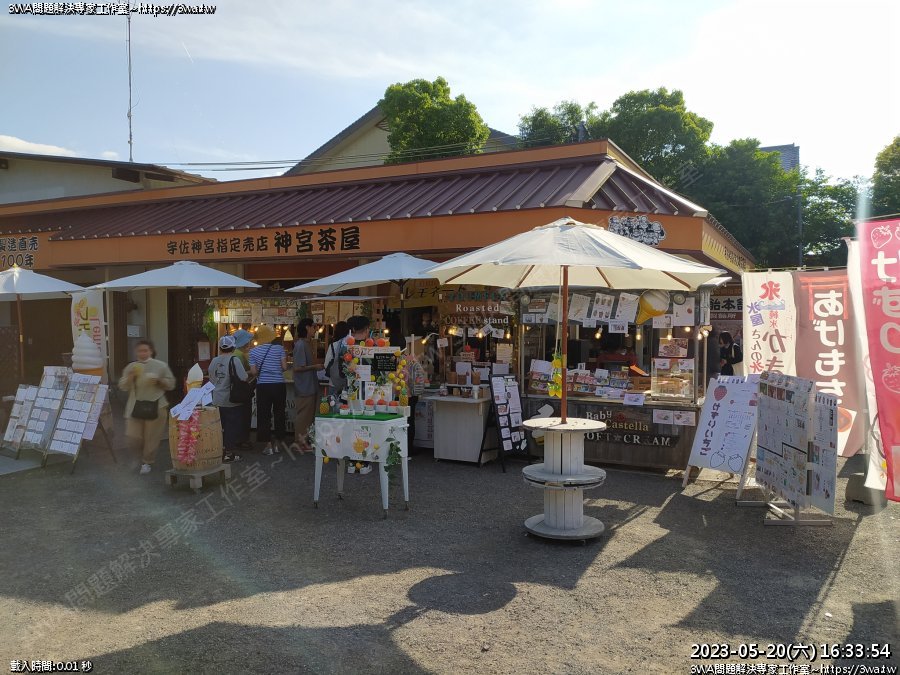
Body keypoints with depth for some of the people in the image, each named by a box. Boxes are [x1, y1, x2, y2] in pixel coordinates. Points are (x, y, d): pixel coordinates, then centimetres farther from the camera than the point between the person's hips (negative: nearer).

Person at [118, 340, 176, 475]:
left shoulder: (161, 366, 1)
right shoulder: (131, 367, 8)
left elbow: (171, 384, 4)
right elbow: (123, 387, 5)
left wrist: (159, 381, -13)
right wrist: (131, 376, -11)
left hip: (155, 406, -2)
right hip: (136, 406, 2)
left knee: (151, 438, 3)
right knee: (133, 438, -2)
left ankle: (147, 462, 23)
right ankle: (145, 452, 31)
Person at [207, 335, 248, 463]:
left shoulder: (214, 361, 4)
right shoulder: (234, 359, -14)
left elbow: (211, 379, 14)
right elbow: (243, 378, -21)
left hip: (217, 401, 6)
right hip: (232, 401, -5)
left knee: (220, 426, 15)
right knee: (232, 426, 3)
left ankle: (220, 450, 23)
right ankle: (229, 453, 6)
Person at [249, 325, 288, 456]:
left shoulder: (253, 351, -1)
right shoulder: (279, 348, -2)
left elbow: (254, 372, -3)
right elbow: (285, 367, -5)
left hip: (263, 386, -1)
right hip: (279, 385, 1)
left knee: (264, 415, 6)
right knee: (279, 414, 12)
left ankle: (268, 445, 6)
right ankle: (278, 443, 20)